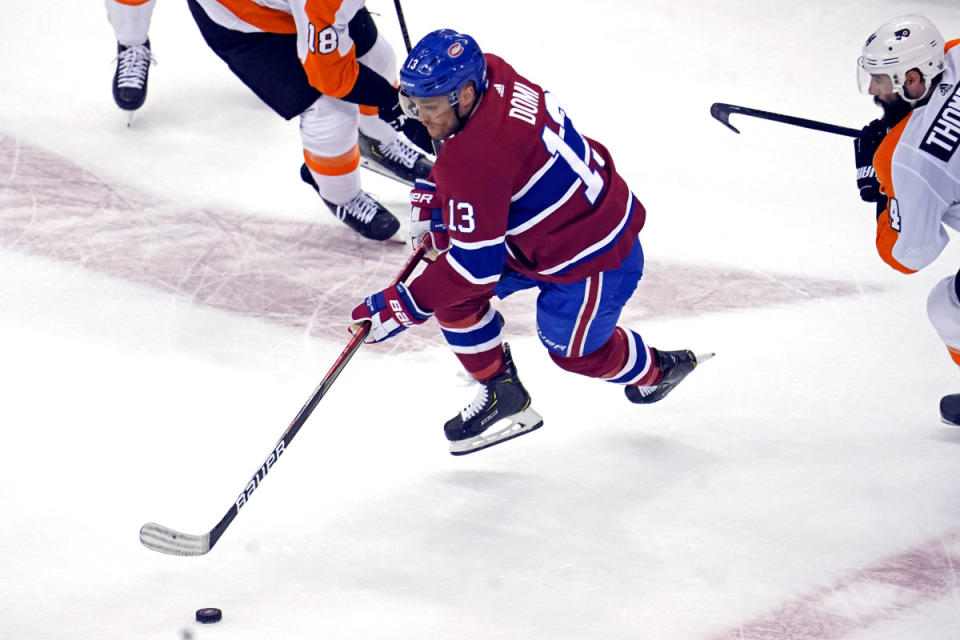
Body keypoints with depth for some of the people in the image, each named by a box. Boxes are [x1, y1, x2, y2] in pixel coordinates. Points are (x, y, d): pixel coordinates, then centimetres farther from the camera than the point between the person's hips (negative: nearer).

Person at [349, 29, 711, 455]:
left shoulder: (477, 162, -37)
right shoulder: (491, 77, -12)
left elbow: (476, 266, -33)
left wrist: (400, 308, -27)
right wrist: (430, 197, 2)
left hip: (592, 257, -9)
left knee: (573, 348, 19)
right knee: (449, 288, 2)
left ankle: (656, 370, 49)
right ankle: (500, 393, 19)